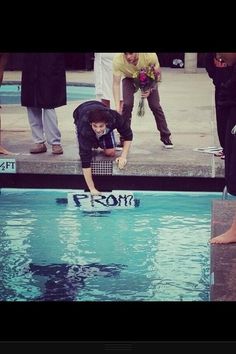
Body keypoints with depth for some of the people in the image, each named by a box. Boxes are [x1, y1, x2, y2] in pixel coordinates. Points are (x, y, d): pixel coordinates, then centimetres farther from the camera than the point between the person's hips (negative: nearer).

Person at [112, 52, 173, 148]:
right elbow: (116, 84, -29)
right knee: (127, 104, -17)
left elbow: (157, 73, -20)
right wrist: (117, 106, -37)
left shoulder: (150, 55, -38)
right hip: (129, 78, 0)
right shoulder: (118, 60, -36)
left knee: (155, 106, -5)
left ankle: (166, 137, 13)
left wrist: (150, 89, -34)